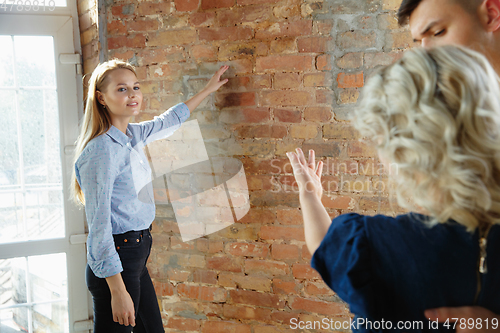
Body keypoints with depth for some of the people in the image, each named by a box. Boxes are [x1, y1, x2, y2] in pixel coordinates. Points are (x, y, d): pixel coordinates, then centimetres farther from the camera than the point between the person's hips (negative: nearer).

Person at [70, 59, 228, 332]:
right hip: (116, 263, -9)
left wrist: (208, 89, 38)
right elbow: (99, 226, -21)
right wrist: (118, 291, -22)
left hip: (136, 258, 9)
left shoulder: (132, 135, 6)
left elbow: (169, 120, 28)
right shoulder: (101, 149, -19)